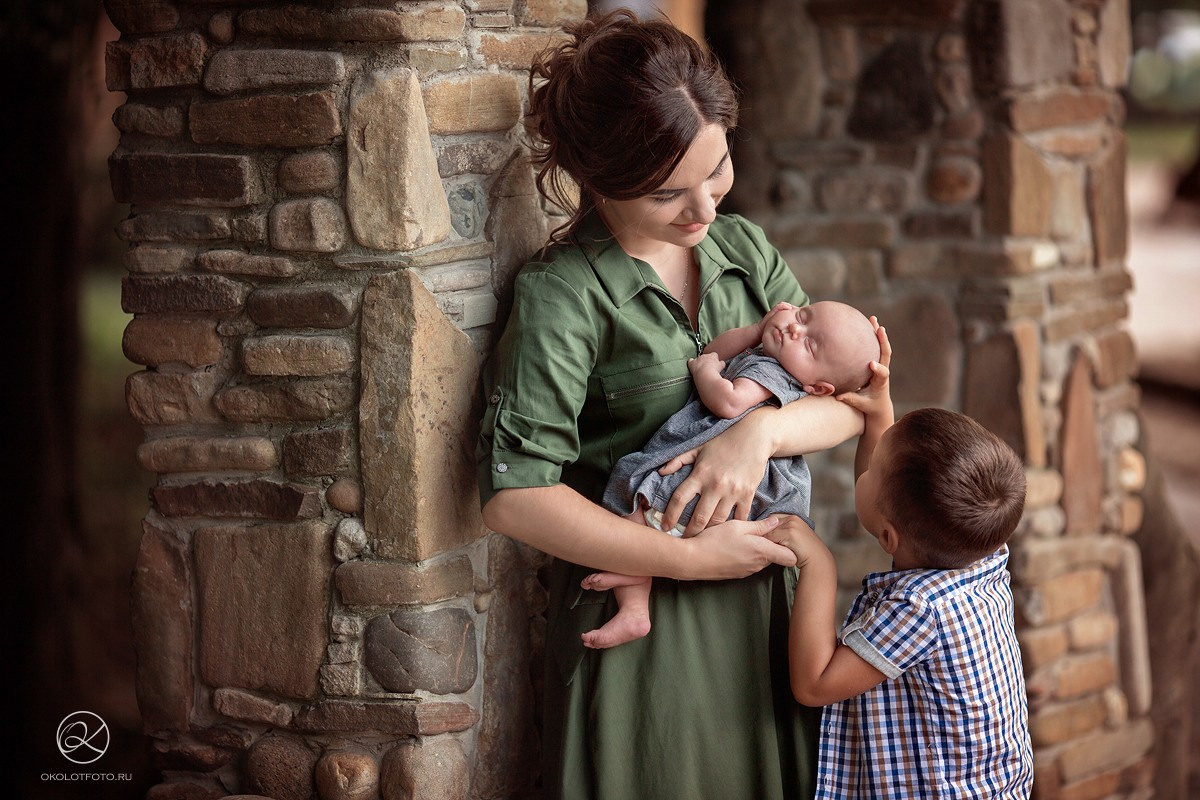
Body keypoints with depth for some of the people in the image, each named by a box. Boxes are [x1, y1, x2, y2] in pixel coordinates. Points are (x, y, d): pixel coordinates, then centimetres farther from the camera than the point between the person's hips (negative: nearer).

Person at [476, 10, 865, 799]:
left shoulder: (744, 248, 7)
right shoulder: (564, 293, -12)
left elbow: (850, 401, 5)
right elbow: (515, 494, -19)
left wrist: (761, 430, -17)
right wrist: (690, 558, -17)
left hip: (768, 604, 6)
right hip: (643, 622, -5)